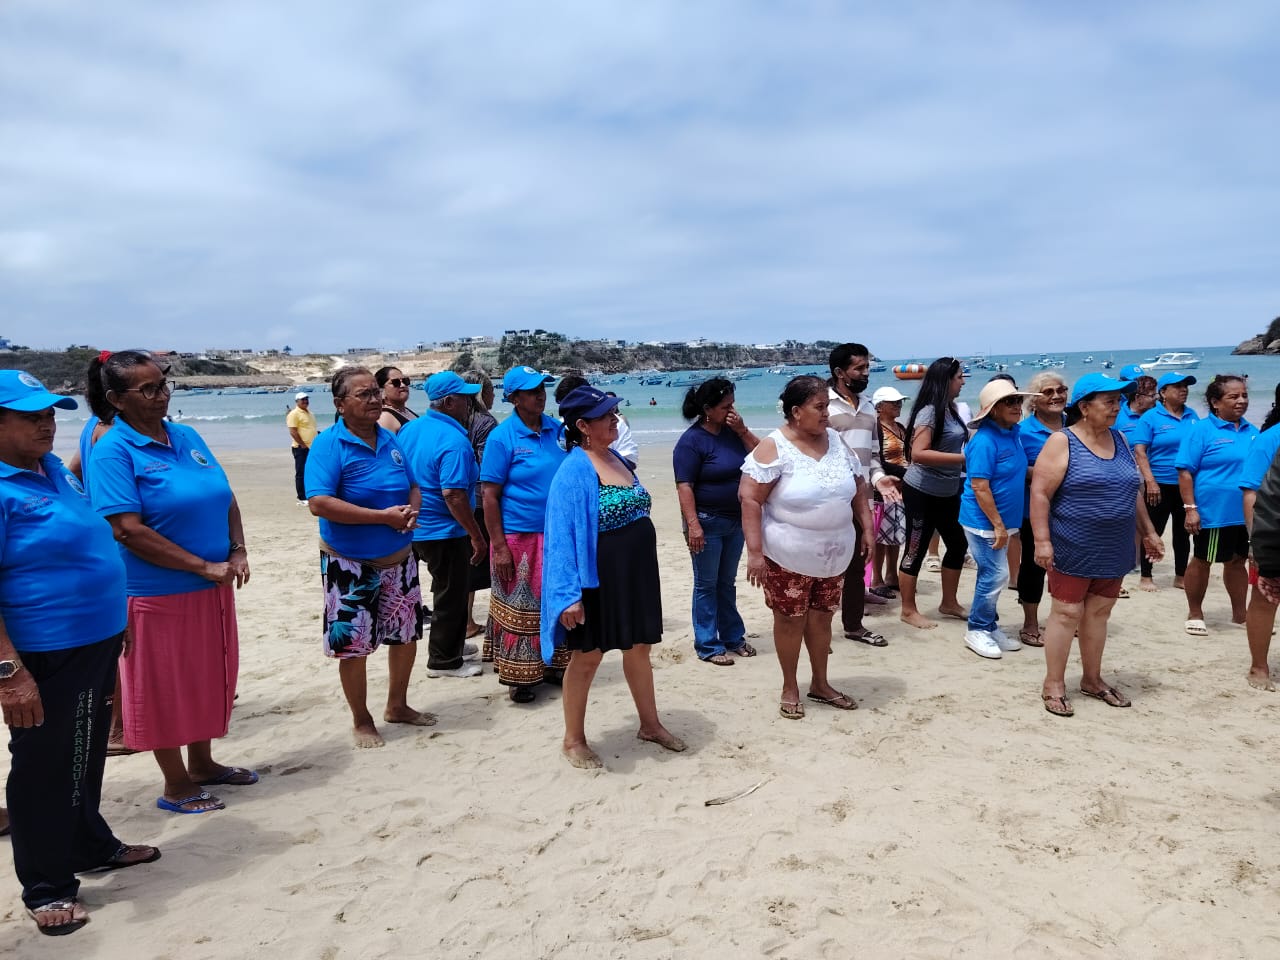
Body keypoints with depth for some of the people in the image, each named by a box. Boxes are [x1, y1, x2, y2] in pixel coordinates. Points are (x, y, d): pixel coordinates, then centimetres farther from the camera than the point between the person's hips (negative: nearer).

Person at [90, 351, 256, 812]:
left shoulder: (187, 437, 7)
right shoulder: (113, 451, -14)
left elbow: (226, 499, 12)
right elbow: (129, 531, -21)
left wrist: (237, 552, -4)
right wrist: (203, 566, -20)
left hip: (213, 587, 7)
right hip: (158, 594, -7)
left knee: (210, 676, 17)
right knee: (163, 687, 7)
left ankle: (202, 763, 36)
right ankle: (176, 785, 22)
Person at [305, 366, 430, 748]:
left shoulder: (390, 440, 4)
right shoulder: (329, 445, -16)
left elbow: (413, 486, 12)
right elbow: (319, 503, -25)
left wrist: (412, 510, -12)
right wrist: (383, 516, -26)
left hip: (399, 558, 6)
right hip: (350, 563, -6)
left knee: (406, 634, 16)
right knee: (353, 643, 2)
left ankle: (397, 706, 36)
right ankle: (361, 721, 23)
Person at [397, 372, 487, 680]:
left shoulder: (409, 429, 4)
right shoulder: (454, 441, -22)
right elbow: (453, 494, -28)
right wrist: (477, 536, -22)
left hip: (417, 527, 9)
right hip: (444, 531, -9)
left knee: (449, 590, 24)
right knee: (450, 596, 7)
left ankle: (451, 645, 38)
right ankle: (444, 660, 19)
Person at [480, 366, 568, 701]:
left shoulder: (557, 430, 5)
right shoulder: (502, 437, -10)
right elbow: (490, 496, -11)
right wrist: (499, 547, -15)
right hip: (519, 538, -5)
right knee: (519, 610, 4)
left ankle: (551, 665, 31)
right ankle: (519, 677, 17)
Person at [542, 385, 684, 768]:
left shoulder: (617, 459, 6)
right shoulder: (574, 471, -19)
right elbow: (563, 535, -21)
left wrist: (647, 573, 19)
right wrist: (570, 593, -25)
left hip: (636, 574, 8)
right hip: (597, 579, -7)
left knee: (639, 649, 19)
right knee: (587, 657, 7)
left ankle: (650, 724, 36)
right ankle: (574, 739, 23)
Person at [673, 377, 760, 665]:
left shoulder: (733, 431, 6)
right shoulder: (691, 440, -14)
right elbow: (684, 485, -19)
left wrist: (742, 430, -8)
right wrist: (693, 524, -25)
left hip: (736, 520, 7)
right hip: (707, 522, -6)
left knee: (727, 583, 18)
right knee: (706, 585, 4)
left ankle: (733, 638, 28)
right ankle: (708, 646, 12)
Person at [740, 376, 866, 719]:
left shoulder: (836, 441, 4)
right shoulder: (774, 447, -15)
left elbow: (856, 489, 13)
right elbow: (749, 498, -18)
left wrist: (867, 529, 8)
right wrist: (755, 552, -21)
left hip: (833, 554, 5)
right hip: (788, 556, -5)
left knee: (821, 618, 16)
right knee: (790, 620, 7)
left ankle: (820, 684, 32)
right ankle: (790, 688, 24)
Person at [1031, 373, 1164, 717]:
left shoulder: (1119, 439, 10)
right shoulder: (1062, 442, -11)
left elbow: (1133, 492, 18)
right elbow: (1040, 493, -15)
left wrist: (1148, 532, 18)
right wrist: (1042, 540, -20)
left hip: (1112, 550, 6)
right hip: (1073, 550, -6)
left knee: (1098, 612, 14)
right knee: (1067, 613, -1)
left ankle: (1092, 679, 27)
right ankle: (1053, 684, 10)